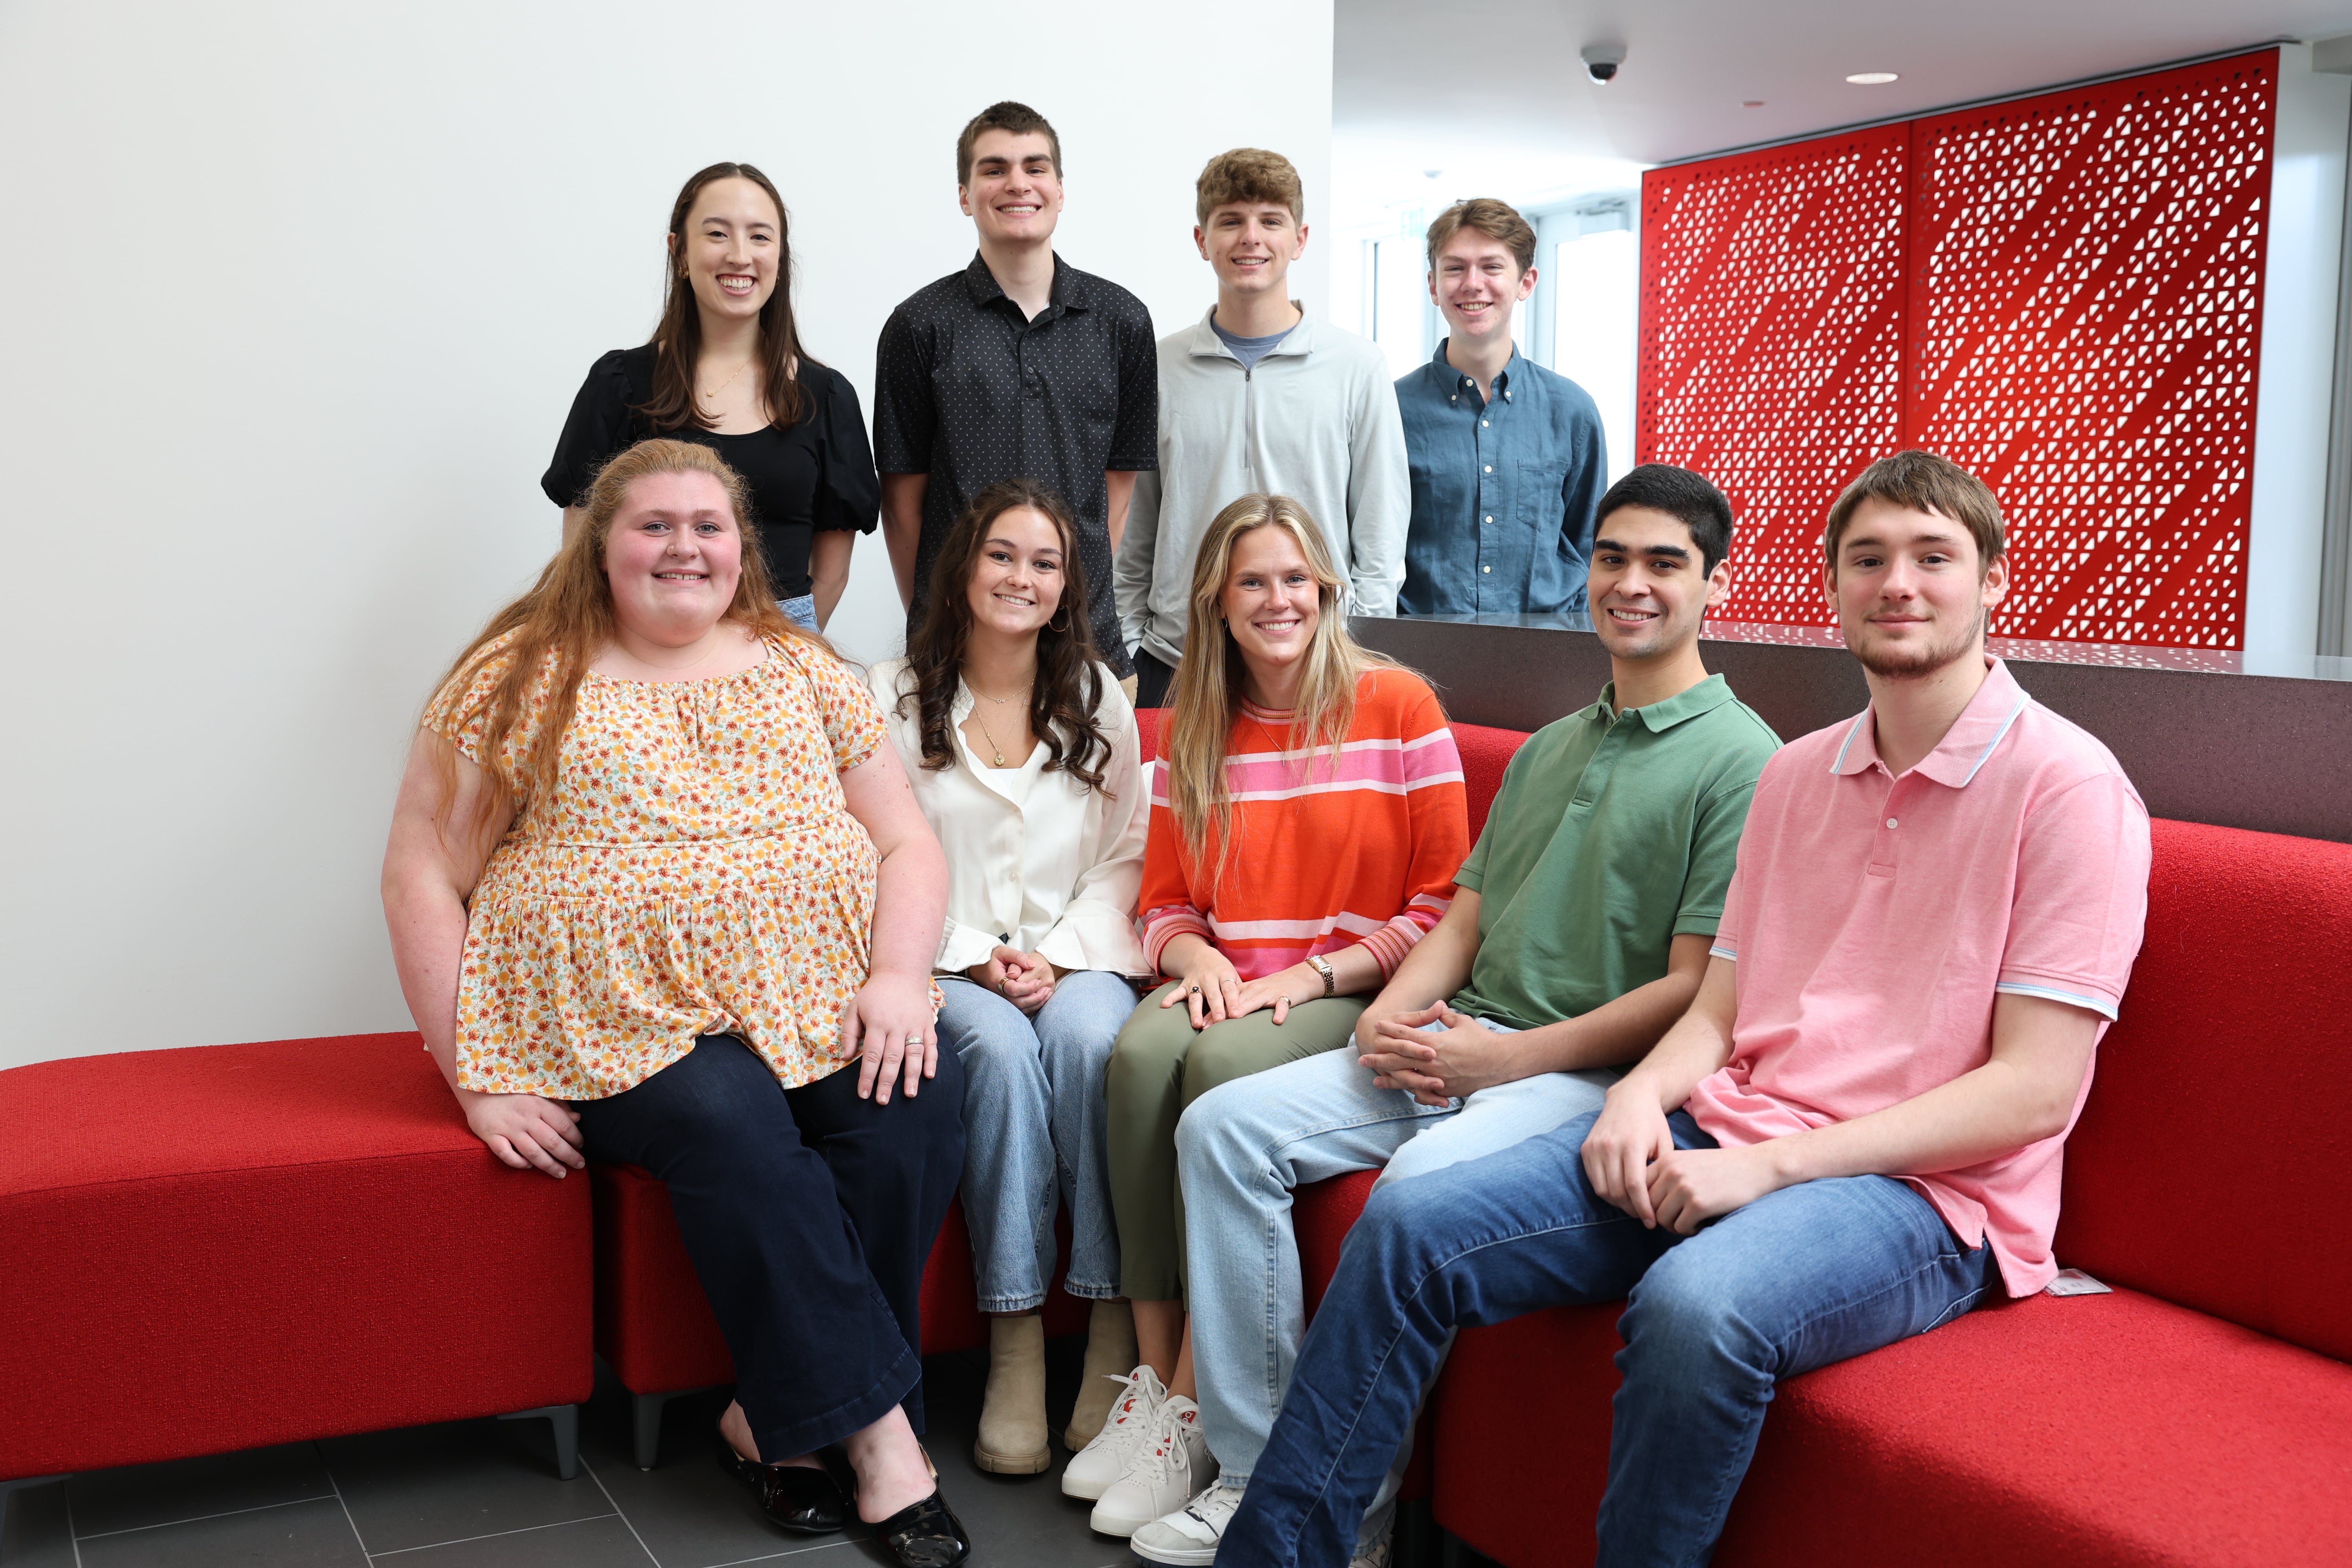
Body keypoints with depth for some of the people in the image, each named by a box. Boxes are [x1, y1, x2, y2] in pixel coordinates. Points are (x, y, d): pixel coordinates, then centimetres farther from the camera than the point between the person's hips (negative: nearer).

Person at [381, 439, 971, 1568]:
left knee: (918, 1098, -25)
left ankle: (777, 1419, -11)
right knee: (729, 1121, -33)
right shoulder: (522, 681, 5)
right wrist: (475, 1077, -8)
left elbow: (909, 844, 11)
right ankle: (874, 1426, -21)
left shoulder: (801, 670, 14)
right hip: (623, 1028, -3)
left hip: (818, 1006, 3)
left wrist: (900, 977, -9)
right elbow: (422, 874, 1)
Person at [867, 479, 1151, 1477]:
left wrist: (1060, 955, -7)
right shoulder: (895, 699, 5)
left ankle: (1115, 1333, -29)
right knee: (1002, 1050, -33)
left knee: (1086, 1036, -33)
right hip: (948, 964, -1)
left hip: (1078, 956, 1)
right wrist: (975, 957, -10)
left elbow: (1125, 858, 8)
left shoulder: (1097, 697, 11)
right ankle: (1014, 1345, -27)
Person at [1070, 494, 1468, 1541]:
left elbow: (1441, 906, -3)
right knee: (1141, 1050, -29)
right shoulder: (1193, 732, 12)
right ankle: (1154, 1378, -21)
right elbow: (1164, 905, 16)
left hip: (1351, 999, -4)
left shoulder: (1398, 707, -1)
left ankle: (1191, 1408, -24)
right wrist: (1200, 961, -7)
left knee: (1225, 1064, -33)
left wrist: (1312, 975, -13)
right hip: (1225, 988, 4)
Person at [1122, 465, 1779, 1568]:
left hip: (1596, 1071, -7)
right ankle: (1260, 1470, -9)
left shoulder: (1741, 760, -3)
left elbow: (1694, 992, -10)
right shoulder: (1548, 749, 22)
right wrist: (1389, 1014, -2)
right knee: (1222, 1125, -11)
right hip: (1458, 1043, 7)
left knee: (1426, 1178, -35)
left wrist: (1508, 1057, -15)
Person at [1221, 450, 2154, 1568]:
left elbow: (2035, 1093, -12)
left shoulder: (2068, 786, -6)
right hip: (1723, 1136, 6)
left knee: (1693, 1307, -37)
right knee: (1411, 1225, -11)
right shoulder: (1796, 775, 16)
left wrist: (1771, 1163, -18)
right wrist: (1644, 1093, -7)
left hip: (1924, 1190, -6)